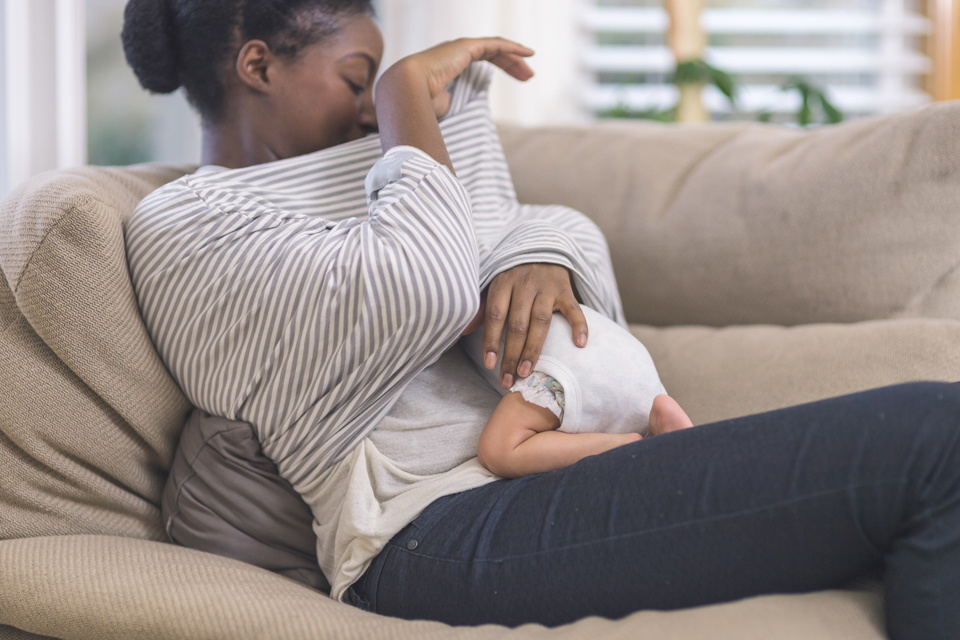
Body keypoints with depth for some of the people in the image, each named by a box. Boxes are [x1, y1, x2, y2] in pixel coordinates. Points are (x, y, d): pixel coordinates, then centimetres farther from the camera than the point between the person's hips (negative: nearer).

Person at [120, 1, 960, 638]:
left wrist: (540, 257, -3)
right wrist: (407, 90, -3)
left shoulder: (352, 173, 27)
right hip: (436, 533, -10)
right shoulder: (181, 225, -1)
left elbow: (558, 222, 22)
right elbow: (424, 288, -18)